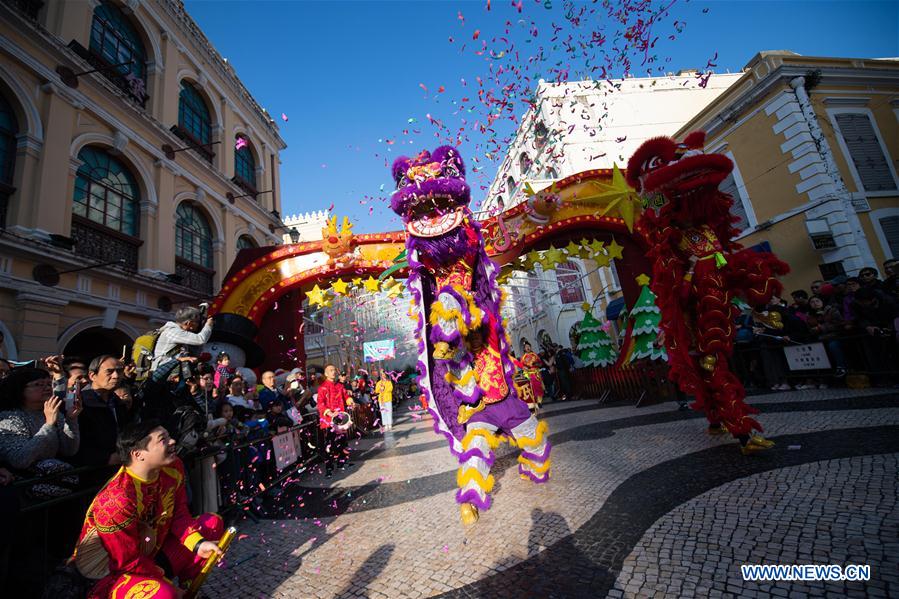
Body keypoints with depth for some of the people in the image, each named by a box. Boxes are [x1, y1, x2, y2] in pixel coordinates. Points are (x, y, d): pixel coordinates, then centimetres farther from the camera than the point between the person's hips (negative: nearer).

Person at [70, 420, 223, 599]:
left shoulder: (173, 468, -10)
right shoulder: (116, 500, -30)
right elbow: (129, 562, -20)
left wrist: (199, 544, -17)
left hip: (154, 556, 8)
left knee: (213, 522, -1)